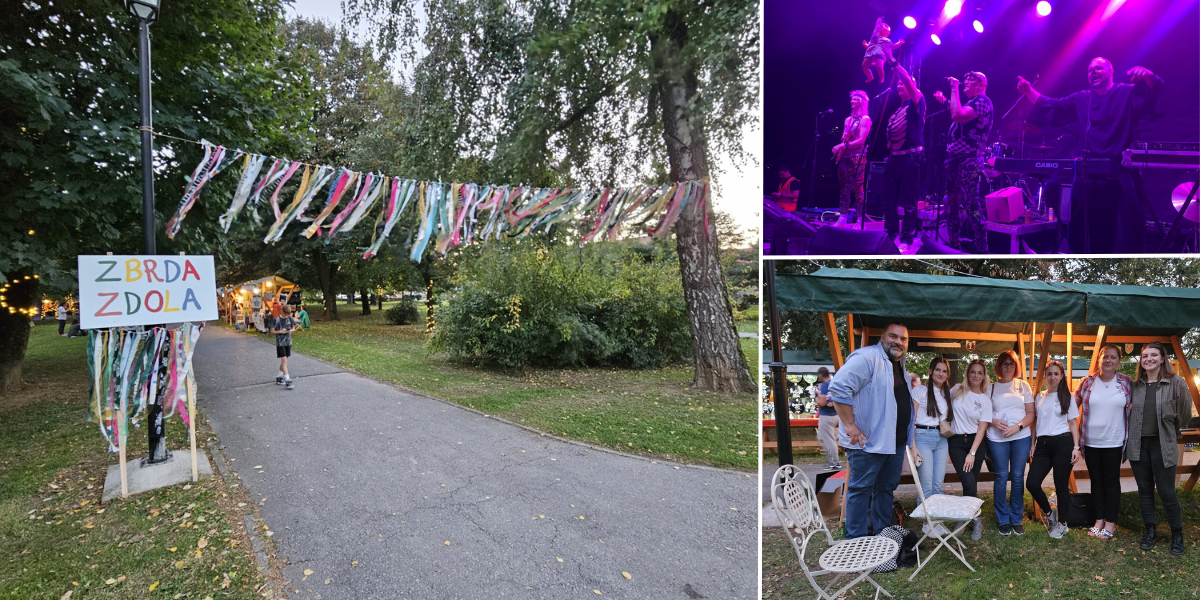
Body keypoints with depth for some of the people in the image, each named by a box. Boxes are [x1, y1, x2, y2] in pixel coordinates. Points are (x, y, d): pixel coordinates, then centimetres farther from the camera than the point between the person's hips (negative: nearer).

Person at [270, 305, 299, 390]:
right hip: (280, 343, -5)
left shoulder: (290, 319, 1)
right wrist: (280, 331, -21)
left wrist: (291, 330, -9)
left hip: (288, 342, 5)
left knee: (284, 361, 13)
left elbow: (293, 328, 13)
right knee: (284, 360, -11)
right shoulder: (276, 319, -10)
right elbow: (272, 331, -5)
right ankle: (288, 381, -14)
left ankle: (279, 378, 29)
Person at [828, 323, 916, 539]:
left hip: (895, 442, 9)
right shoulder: (867, 357, -17)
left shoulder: (900, 364, 14)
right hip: (868, 441, -9)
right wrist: (850, 426, -25)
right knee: (861, 489, -1)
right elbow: (839, 388, -27)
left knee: (887, 488, 17)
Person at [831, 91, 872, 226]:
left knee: (857, 190, -9)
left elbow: (861, 141, -13)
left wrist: (843, 145, -16)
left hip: (857, 158, -7)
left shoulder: (865, 119, -3)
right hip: (844, 157, 7)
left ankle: (859, 219, -9)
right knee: (844, 189, 6)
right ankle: (843, 218, 9)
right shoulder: (848, 120, 18)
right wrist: (839, 148, -1)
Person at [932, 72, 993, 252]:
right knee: (954, 203, 13)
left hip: (969, 160, -10)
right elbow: (957, 118, 31)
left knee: (971, 204, -13)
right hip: (956, 158, 10)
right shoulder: (971, 102, 22)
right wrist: (944, 101, 27)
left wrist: (954, 89, -16)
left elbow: (957, 116, -25)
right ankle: (954, 245, 20)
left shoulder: (982, 100, -9)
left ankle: (981, 250, -12)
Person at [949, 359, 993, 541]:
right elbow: (945, 408, 15)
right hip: (956, 442, -1)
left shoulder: (985, 400, 0)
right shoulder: (957, 390, 2)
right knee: (969, 483, -12)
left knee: (971, 484, 2)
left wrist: (972, 453, -9)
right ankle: (976, 520, 5)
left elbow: (982, 428, -4)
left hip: (976, 441, 1)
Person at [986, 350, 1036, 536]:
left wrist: (1018, 427, -11)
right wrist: (993, 422, -12)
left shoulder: (1023, 386, 9)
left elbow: (1030, 413, 5)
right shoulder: (991, 388, 7)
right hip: (997, 438, -1)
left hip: (1021, 437, 1)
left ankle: (1017, 520, 16)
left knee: (1018, 477, 3)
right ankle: (1003, 520, 12)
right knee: (1001, 477, 1)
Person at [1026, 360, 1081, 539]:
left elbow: (1073, 423, 2)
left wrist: (1076, 447, -5)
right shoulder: (1040, 397, 12)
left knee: (1061, 486, 3)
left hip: (1063, 443, -3)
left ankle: (1062, 523, 18)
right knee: (1032, 483, -6)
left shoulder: (1067, 396, 3)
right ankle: (1049, 512, 19)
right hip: (1043, 444, 3)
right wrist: (1033, 443, 11)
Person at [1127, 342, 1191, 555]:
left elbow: (1185, 414, 3)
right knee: (1144, 489, 10)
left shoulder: (1176, 383, -5)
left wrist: (1168, 431, 11)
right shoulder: (1135, 385, 4)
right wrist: (1137, 431, 10)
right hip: (1137, 444, 3)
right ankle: (1150, 532, 22)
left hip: (1162, 445, -3)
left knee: (1166, 491, 0)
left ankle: (1177, 534, 19)